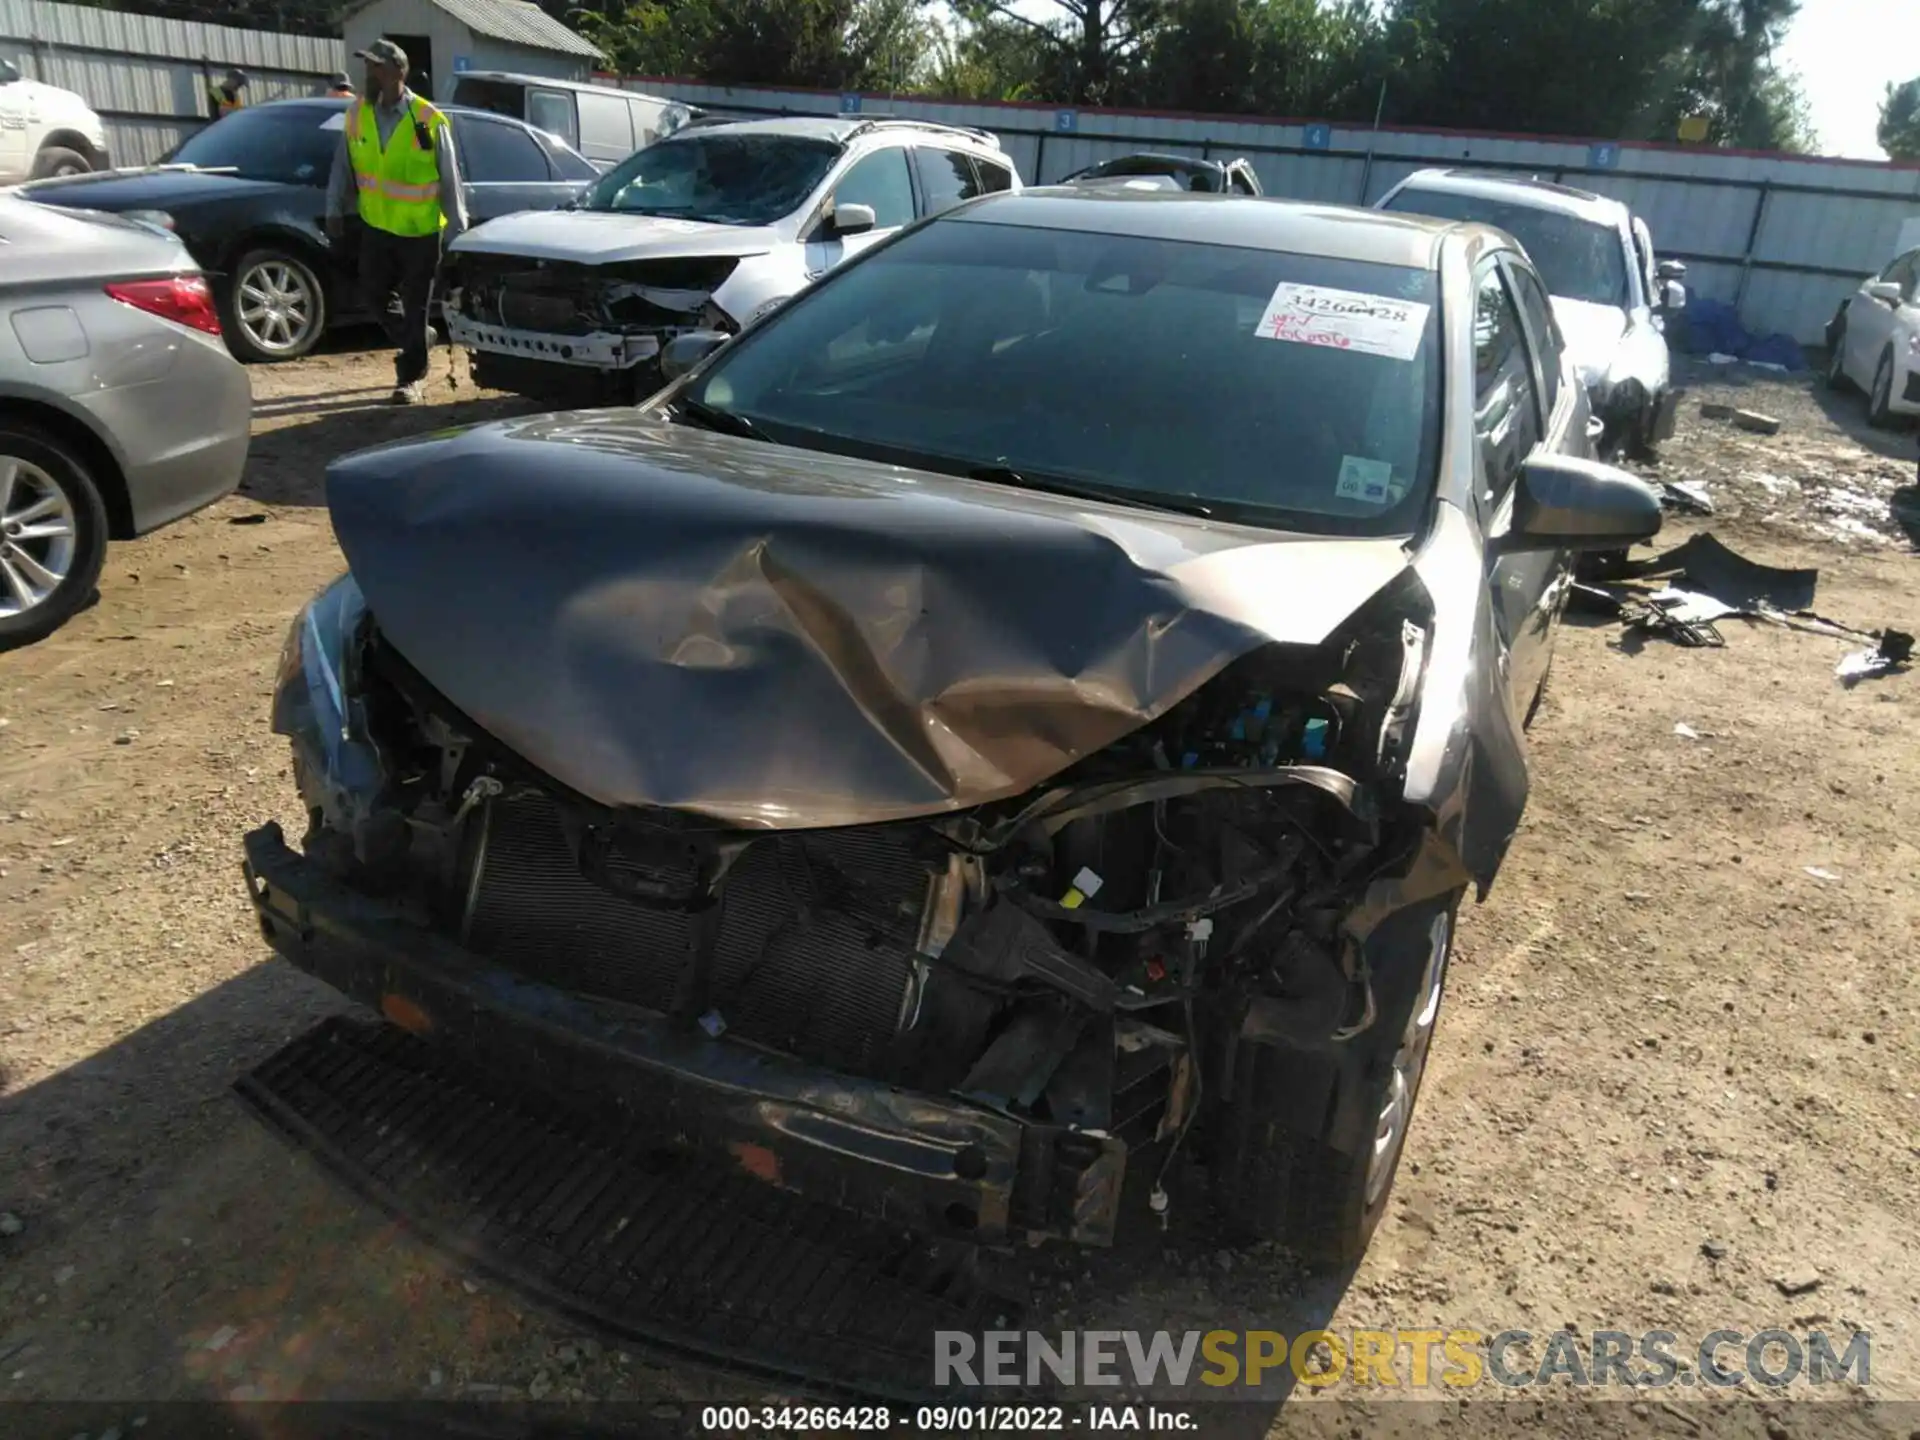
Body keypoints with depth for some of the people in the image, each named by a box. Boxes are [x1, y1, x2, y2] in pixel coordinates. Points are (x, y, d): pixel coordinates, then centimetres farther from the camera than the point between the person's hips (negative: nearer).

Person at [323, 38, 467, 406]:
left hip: (421, 231, -4)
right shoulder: (357, 114, -1)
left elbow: (450, 180, -9)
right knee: (372, 295, 8)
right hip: (376, 226, 4)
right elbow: (343, 166, 6)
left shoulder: (429, 120, -13)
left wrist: (457, 232, -9)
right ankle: (414, 345, 33)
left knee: (415, 307, 1)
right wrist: (335, 210, 0)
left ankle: (410, 378, 12)